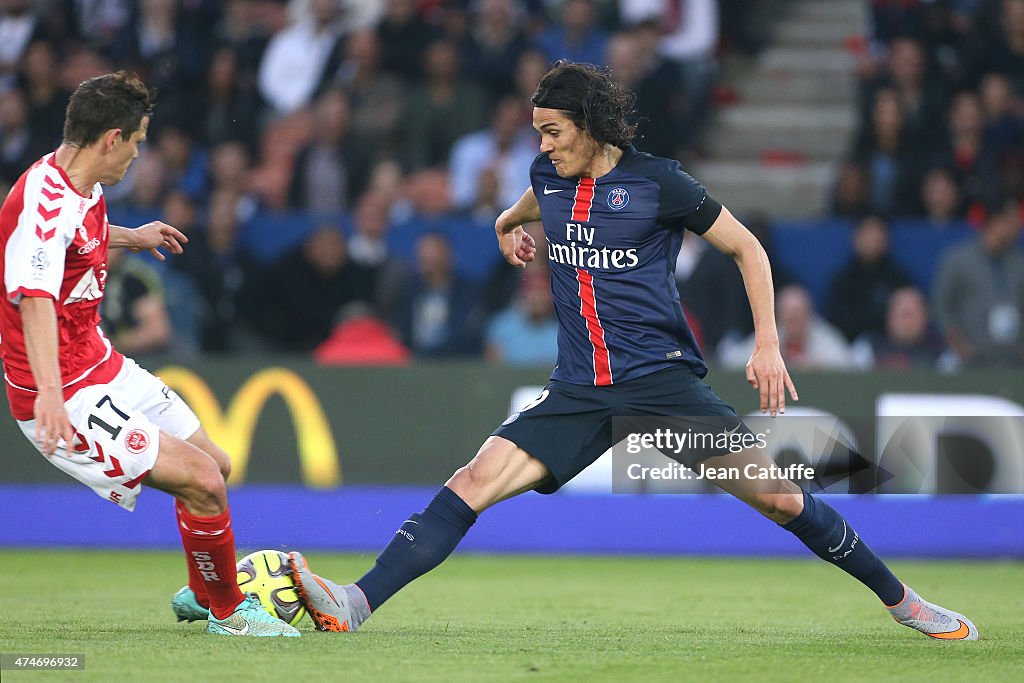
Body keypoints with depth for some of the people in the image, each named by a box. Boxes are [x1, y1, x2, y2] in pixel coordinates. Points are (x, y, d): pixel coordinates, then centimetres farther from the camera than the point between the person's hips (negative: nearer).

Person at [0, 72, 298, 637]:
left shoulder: (80, 187, 5)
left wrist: (131, 237, 48)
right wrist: (49, 393, -57)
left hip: (103, 365, 11)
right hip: (68, 397, -10)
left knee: (216, 466, 17)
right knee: (202, 481, -15)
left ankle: (199, 595, 41)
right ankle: (226, 611, 8)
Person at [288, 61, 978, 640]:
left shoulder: (657, 182, -6)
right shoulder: (549, 178, 10)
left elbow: (747, 248, 2)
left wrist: (768, 346, -4)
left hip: (663, 379, -4)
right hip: (577, 392, 4)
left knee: (777, 497, -8)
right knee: (476, 479, -15)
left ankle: (898, 598, 10)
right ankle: (357, 605, -24)